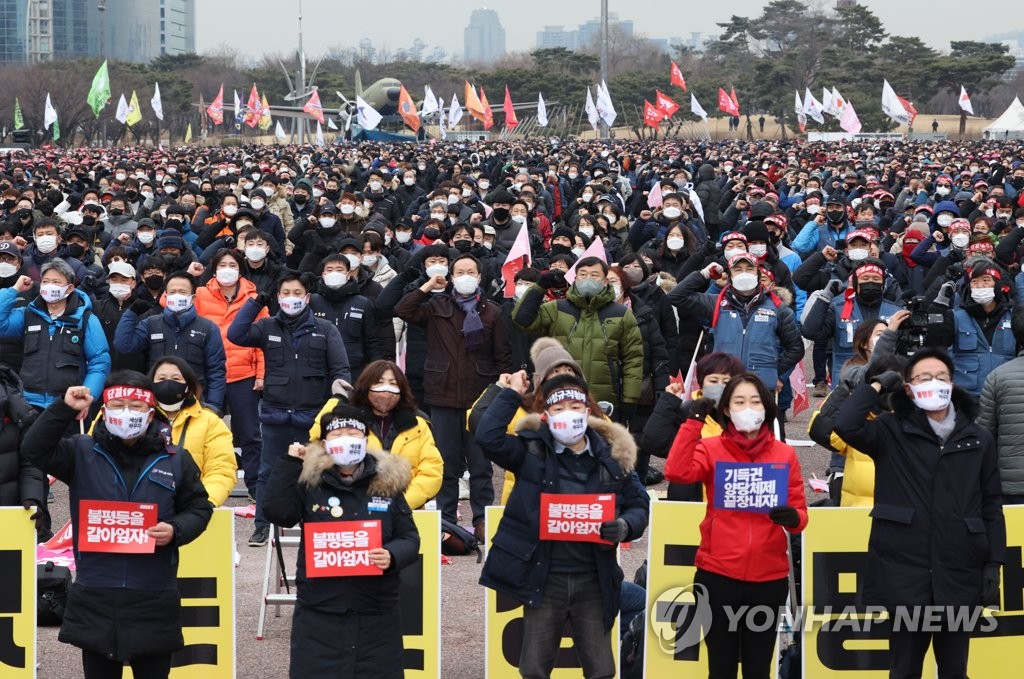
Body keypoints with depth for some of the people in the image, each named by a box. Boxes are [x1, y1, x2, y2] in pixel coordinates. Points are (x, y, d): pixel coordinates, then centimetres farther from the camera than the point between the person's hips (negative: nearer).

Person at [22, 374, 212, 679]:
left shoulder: (175, 460, 2)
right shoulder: (82, 452, 2)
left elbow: (199, 507, 8)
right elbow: (36, 448, -10)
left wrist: (176, 531, -11)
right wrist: (64, 409, -19)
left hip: (154, 600, 0)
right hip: (95, 598, 0)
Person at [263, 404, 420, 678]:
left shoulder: (387, 482, 5)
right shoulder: (308, 481, 2)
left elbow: (410, 539, 7)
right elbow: (277, 513, -13)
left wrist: (392, 555, -15)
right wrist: (290, 463, -11)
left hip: (376, 614, 2)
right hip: (319, 612, -1)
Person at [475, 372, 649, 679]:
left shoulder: (612, 455, 1)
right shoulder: (532, 451, -2)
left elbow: (639, 504, 7)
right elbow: (488, 437, -16)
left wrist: (626, 526, -14)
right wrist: (511, 395, -9)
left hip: (593, 581, 1)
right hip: (544, 579, -1)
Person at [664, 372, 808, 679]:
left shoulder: (785, 454, 4)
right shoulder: (710, 449, 0)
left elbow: (799, 509, 2)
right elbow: (678, 472, -19)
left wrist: (793, 518, -21)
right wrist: (694, 421, -21)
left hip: (769, 578, 1)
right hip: (719, 576, -1)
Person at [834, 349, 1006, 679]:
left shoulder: (978, 439, 6)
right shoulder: (892, 433, 0)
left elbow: (991, 506, 7)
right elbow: (846, 425, -18)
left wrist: (994, 565, 1)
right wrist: (878, 385, -6)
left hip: (960, 574, 2)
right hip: (906, 572, -2)